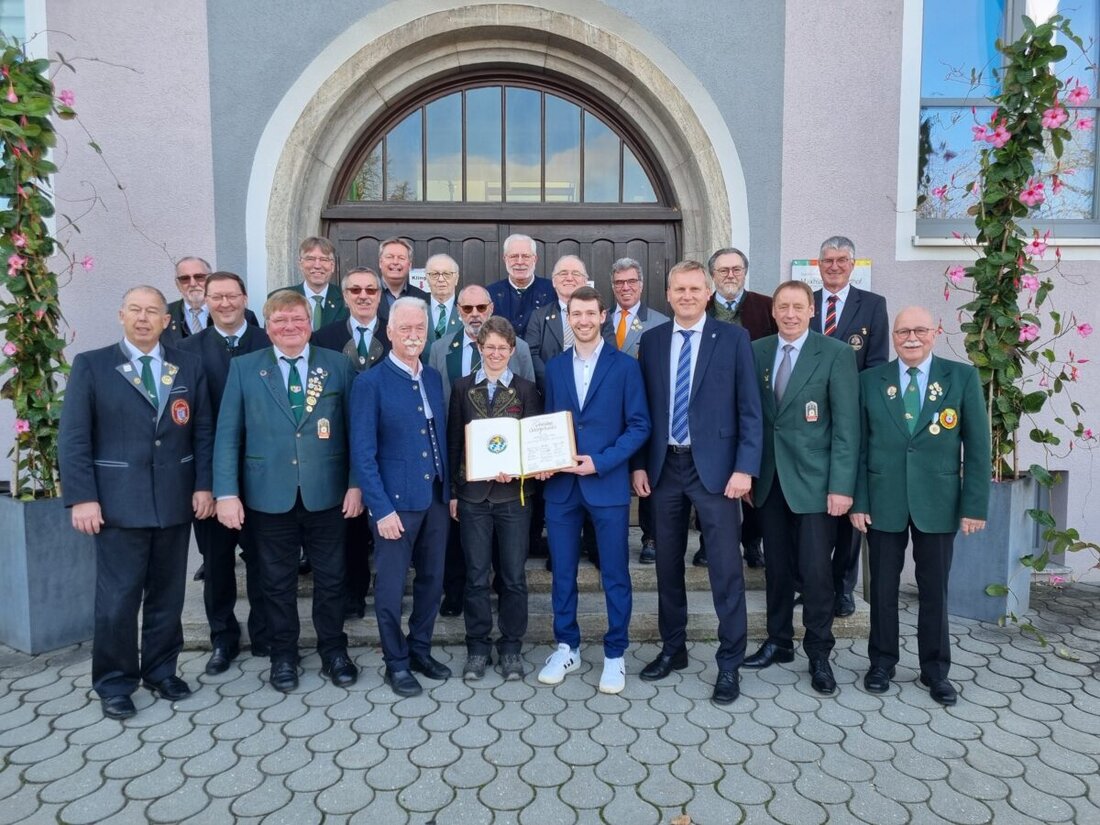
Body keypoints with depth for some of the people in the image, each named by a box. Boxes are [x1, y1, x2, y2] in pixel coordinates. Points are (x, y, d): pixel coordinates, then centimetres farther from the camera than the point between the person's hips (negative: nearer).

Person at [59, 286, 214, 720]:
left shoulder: (189, 366, 8)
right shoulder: (91, 365, 1)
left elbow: (203, 432, 7)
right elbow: (73, 438, -3)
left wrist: (204, 485, -1)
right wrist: (82, 497, -10)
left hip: (175, 500, 3)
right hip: (118, 501, -2)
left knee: (168, 594, 12)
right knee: (118, 598, 4)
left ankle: (161, 670, 28)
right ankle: (114, 683, 20)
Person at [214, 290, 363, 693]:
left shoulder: (338, 365, 2)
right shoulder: (244, 368, 2)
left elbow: (354, 429, 1)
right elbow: (227, 435, 0)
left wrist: (356, 484, -5)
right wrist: (227, 493, -7)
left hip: (326, 494, 0)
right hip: (269, 496, 0)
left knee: (330, 578, 11)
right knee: (278, 581, 13)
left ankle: (334, 651, 29)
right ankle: (283, 655, 31)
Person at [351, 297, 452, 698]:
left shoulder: (433, 378, 8)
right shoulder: (370, 382, -9)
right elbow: (363, 453, -11)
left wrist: (450, 490, 7)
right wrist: (381, 508, -15)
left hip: (436, 497, 6)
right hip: (396, 500, -5)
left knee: (432, 580, 15)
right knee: (391, 585, 7)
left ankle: (420, 650, 33)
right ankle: (396, 662, 25)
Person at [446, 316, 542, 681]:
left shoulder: (526, 389, 2)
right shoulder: (463, 387, 5)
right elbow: (454, 441, 5)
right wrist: (453, 491, 2)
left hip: (513, 492, -1)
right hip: (473, 493, 1)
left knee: (514, 575, 7)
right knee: (476, 575, 8)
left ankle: (511, 647, 22)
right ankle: (478, 647, 22)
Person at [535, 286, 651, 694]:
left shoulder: (625, 366, -1)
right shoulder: (555, 366, 10)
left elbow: (639, 426, -4)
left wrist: (599, 462, -14)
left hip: (608, 484, -3)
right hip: (560, 484, 3)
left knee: (614, 574, 6)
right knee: (562, 572, 10)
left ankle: (614, 654, 21)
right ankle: (567, 647, 27)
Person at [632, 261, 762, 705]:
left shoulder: (733, 338, -2)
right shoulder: (652, 340, 7)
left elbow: (749, 409, -4)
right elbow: (643, 408, 9)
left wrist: (744, 468, -11)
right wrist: (640, 464, 4)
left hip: (714, 467, -3)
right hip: (664, 466, 4)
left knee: (725, 567, 0)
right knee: (667, 563, 13)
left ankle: (729, 663, 14)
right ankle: (672, 649, 30)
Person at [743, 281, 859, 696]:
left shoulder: (836, 354, -5)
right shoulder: (757, 352, 6)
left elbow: (847, 424, -8)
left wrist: (841, 486, -13)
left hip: (813, 479, -3)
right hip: (769, 478, 4)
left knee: (815, 570, 1)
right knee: (776, 566, 13)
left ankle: (819, 655, 19)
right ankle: (779, 641, 29)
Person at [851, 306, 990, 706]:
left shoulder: (963, 378, 0)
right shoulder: (869, 380, 2)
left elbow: (977, 446, -1)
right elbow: (859, 446, 1)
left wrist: (975, 505, -5)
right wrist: (858, 501, -3)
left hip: (938, 502, 0)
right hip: (883, 501, 1)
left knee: (934, 588, 10)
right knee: (883, 586, 10)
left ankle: (935, 668, 26)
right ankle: (882, 662, 26)